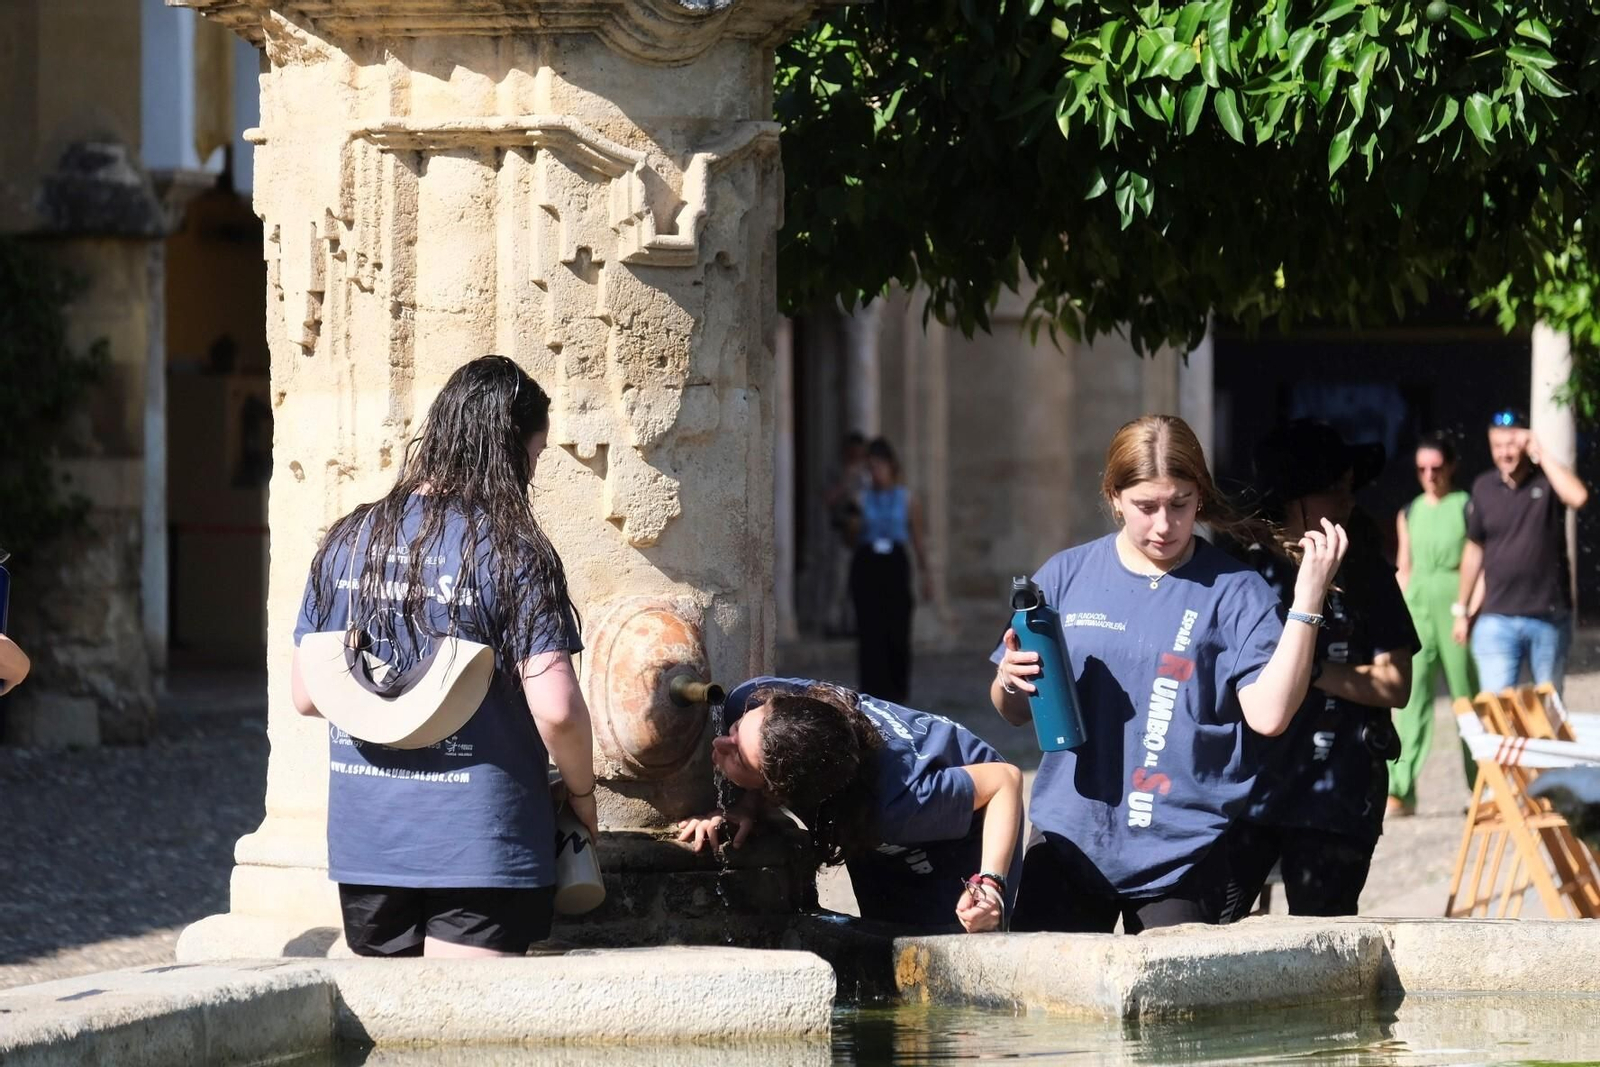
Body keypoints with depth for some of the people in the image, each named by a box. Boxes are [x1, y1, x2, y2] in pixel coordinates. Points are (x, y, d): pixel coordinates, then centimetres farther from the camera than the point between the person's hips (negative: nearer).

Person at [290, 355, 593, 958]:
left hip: (363, 842, 5)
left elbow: (305, 697, 9)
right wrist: (581, 794, 2)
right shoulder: (513, 551, -10)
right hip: (480, 842, -5)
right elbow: (555, 708, -15)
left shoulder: (347, 541, 5)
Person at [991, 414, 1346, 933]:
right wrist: (1010, 680, -10)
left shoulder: (1232, 590, -2)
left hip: (1180, 857, -3)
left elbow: (1269, 713, -14)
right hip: (1068, 846, 3)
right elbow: (1014, 712, 13)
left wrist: (1308, 599, -20)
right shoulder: (1067, 577, 7)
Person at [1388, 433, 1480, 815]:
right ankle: (1400, 790, -11)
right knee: (1410, 697, -5)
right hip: (1416, 610, 4)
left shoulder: (1467, 509, -1)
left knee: (1468, 697, 3)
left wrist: (1472, 612, -13)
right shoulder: (1408, 514, 13)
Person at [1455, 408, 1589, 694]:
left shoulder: (1548, 480, -3)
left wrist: (1540, 454, -19)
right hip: (1497, 620, 1)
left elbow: (1578, 497, -27)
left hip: (1550, 618, -1)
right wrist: (1461, 611, 16)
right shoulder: (1484, 487, 4)